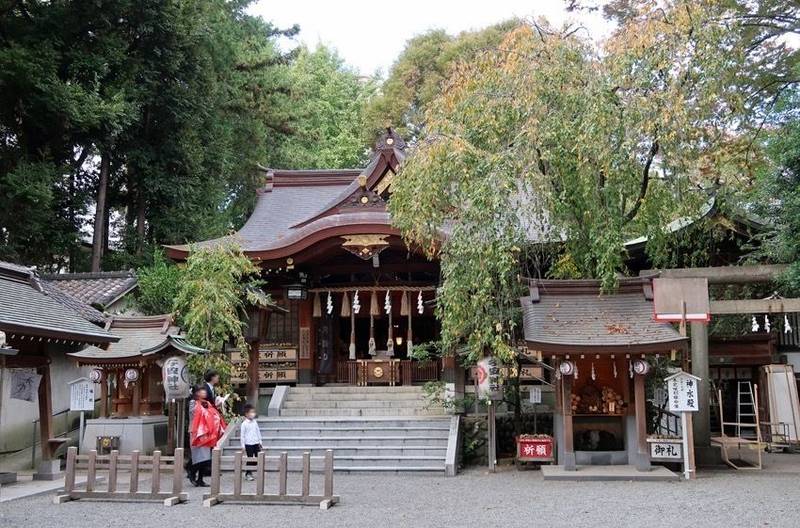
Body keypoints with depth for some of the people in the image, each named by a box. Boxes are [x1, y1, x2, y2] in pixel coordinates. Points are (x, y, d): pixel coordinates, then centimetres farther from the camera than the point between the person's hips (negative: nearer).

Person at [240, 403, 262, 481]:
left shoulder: (255, 422, 7)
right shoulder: (244, 424, -9)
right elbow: (242, 435, -6)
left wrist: (260, 441, 15)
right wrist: (243, 445, -7)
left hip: (256, 443, 5)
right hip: (248, 444, -5)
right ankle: (248, 474, 12)